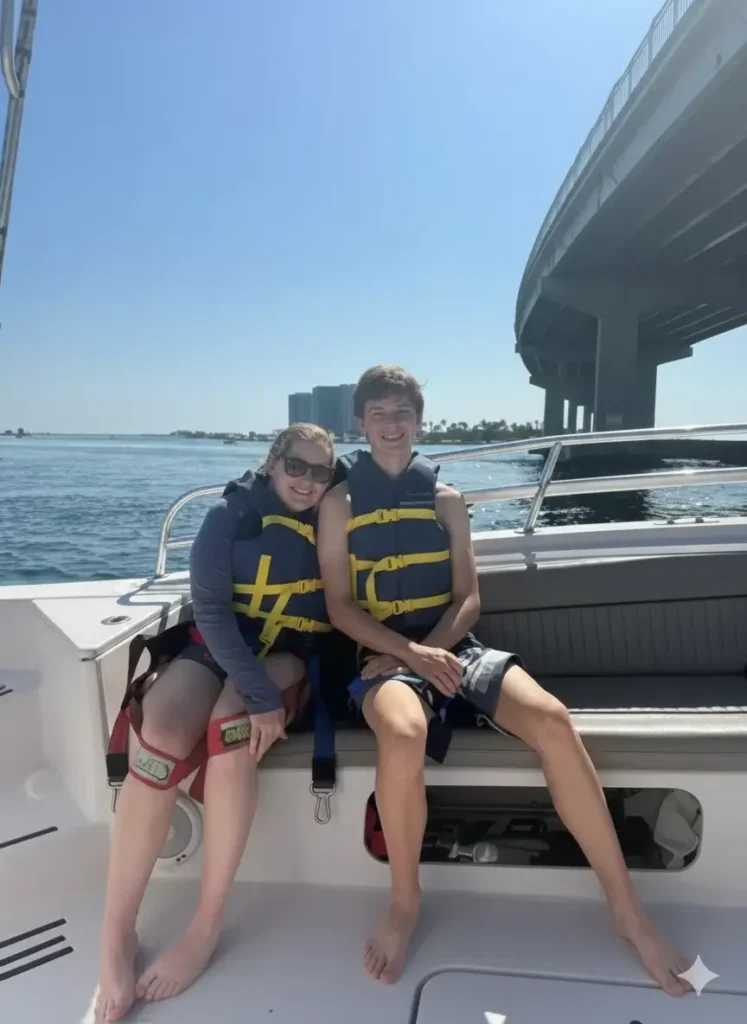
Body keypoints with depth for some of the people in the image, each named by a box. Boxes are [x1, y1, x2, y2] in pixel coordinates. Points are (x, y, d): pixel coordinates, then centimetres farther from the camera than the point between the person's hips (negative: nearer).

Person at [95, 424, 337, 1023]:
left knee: (229, 728, -33)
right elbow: (210, 607, -12)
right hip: (218, 647, 0)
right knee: (163, 732, -30)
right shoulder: (231, 515, -2)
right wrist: (259, 692, -25)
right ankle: (117, 932, -18)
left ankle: (208, 921, -19)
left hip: (291, 656, 0)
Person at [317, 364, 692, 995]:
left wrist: (432, 652, -13)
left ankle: (626, 907, -9)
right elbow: (340, 606, -2)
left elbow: (468, 600, 6)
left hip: (452, 646, 3)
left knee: (552, 719, -25)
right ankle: (405, 903, -10)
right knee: (403, 736, -38)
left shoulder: (446, 499, 11)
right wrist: (411, 654, -16)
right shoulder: (341, 503, 5)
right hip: (385, 655, -2)